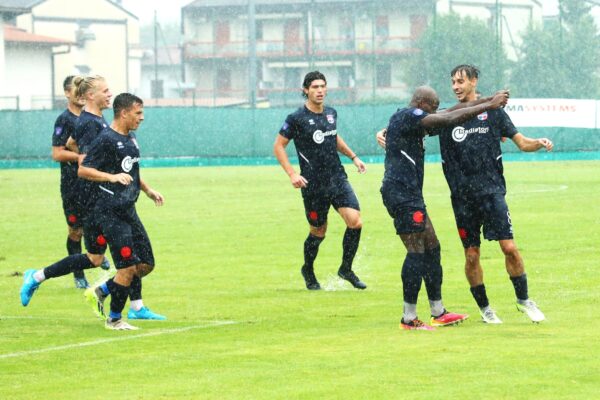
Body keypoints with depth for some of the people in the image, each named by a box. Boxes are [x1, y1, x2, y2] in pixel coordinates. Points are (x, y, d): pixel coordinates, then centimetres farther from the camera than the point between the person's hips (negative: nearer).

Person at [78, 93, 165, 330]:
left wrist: (148, 190, 25)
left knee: (146, 265, 8)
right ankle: (114, 319, 5)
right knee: (128, 267, -10)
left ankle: (103, 290, 24)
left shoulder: (130, 139, 15)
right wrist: (113, 177, -28)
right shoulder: (106, 140, -14)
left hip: (128, 211, 9)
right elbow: (83, 170, -19)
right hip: (110, 213, -9)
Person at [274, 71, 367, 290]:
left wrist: (353, 157, 23)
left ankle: (346, 269, 6)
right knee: (318, 232, 7)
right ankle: (308, 271, 33)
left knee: (355, 222, -11)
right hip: (313, 185, -5)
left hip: (338, 178, 5)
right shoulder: (297, 119, -10)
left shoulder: (331, 113, 8)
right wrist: (292, 174, -13)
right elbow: (278, 146, -4)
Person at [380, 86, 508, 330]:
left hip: (409, 194, 11)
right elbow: (449, 119, -18)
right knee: (417, 252, -10)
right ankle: (409, 318, -8)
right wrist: (488, 105, -12)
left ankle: (438, 313, 16)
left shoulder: (409, 119, 19)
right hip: (401, 193, -11)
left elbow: (446, 116, 25)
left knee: (432, 248, 12)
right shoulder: (408, 116, -12)